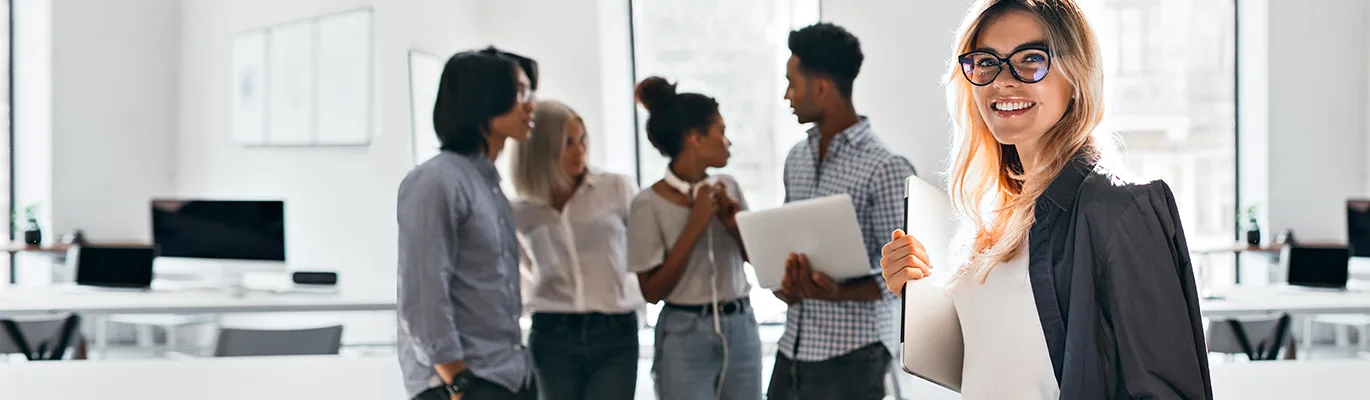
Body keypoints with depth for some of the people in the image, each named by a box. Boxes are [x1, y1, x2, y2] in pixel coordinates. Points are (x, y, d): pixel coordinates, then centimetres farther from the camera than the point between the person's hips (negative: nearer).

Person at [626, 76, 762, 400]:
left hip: (740, 328, 5)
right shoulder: (649, 204, -11)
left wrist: (736, 227, -8)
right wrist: (694, 226, -18)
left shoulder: (727, 188, 4)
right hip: (685, 337, -5)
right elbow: (652, 290, -13)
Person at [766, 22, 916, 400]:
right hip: (793, 349, 7)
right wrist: (782, 281, -2)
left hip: (851, 357, -7)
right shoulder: (797, 158, 11)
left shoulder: (884, 169, -12)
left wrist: (839, 293, -27)